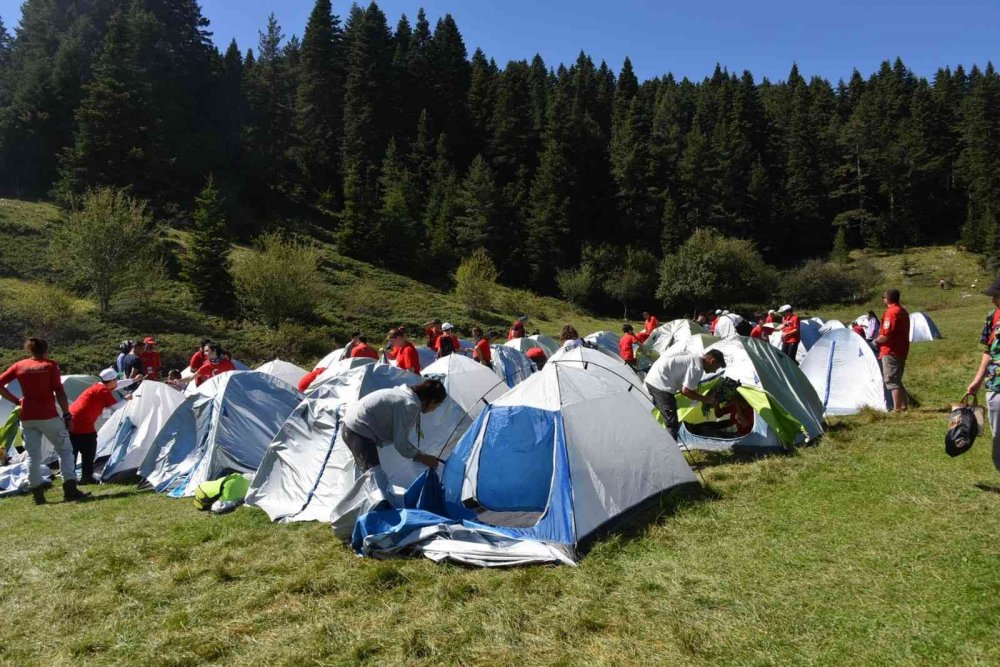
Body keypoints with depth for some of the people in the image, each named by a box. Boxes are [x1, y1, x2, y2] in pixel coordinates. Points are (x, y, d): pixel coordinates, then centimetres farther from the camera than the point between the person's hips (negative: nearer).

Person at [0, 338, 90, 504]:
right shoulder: (50, 365, -2)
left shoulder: (19, 366, 7)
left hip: (27, 417, 4)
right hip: (48, 416, -4)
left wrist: (16, 401, 9)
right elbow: (59, 392, -8)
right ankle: (70, 490, -3)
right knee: (65, 450, 5)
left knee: (33, 455, 10)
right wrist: (67, 415, -4)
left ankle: (37, 494, 9)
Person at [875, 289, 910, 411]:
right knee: (897, 380, 18)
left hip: (891, 352, -10)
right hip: (902, 351, 10)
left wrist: (876, 341, -5)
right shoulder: (903, 312, 15)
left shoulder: (891, 312, -16)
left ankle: (897, 409, -6)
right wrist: (880, 339, 16)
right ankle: (904, 406, 21)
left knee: (891, 381, -7)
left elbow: (887, 335, -23)